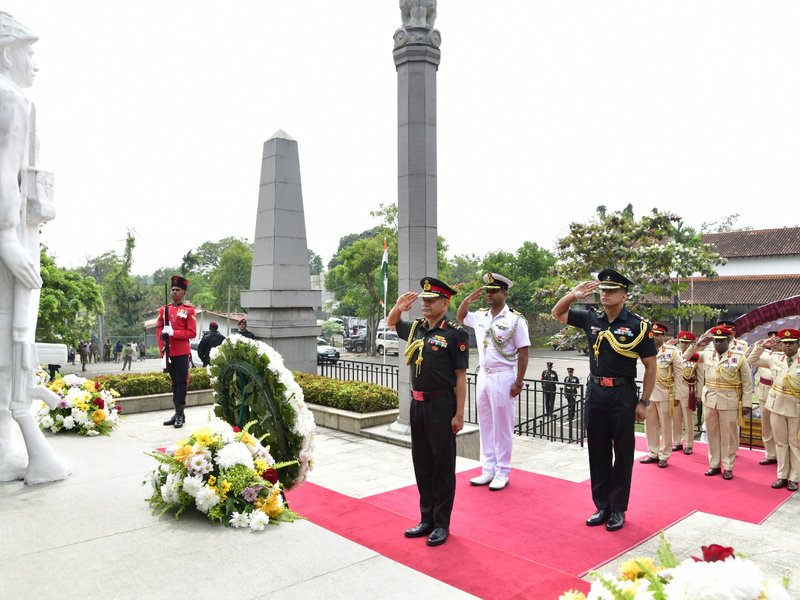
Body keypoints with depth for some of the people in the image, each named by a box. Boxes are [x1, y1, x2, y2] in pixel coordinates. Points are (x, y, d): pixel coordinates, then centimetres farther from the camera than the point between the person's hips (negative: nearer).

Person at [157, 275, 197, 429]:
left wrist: (173, 332, -18)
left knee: (182, 383, -1)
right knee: (174, 383, 11)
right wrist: (162, 349, -3)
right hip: (169, 353, 5)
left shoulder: (189, 310, -2)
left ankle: (180, 414, 3)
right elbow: (159, 330, 9)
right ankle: (178, 413, 18)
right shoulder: (163, 310, 10)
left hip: (182, 353, -4)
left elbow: (192, 333, -8)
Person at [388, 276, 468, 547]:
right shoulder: (416, 328, 7)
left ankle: (442, 524, 19)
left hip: (441, 406, -6)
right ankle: (426, 519, 28)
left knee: (442, 466, 6)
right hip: (417, 404, 7)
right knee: (422, 464, 14)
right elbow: (391, 324, 27)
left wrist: (459, 414, -13)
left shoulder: (455, 333, -10)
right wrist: (398, 308, 4)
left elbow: (461, 377, -10)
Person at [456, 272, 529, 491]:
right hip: (482, 376, 6)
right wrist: (468, 300, 6)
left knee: (502, 427, 2)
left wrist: (518, 382, -13)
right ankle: (488, 470, 23)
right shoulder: (480, 316, 7)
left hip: (502, 377, -6)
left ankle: (502, 473, 14)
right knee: (485, 425, 12)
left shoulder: (515, 319, -10)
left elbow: (523, 353, -10)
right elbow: (459, 317, 25)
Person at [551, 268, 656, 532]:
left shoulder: (638, 325, -8)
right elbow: (557, 314, 13)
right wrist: (572, 295, -7)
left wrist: (644, 402, -7)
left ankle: (618, 509, 20)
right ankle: (602, 506, 24)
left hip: (622, 394, -4)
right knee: (597, 452, 11)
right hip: (595, 392, 4)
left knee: (622, 453, 7)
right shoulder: (591, 319, 3)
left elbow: (650, 366, -4)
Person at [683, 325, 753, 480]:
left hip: (729, 402, -3)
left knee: (729, 436, 5)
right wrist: (697, 344, -2)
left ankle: (728, 467, 16)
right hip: (710, 401, 4)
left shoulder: (739, 358, -5)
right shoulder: (707, 355, 5)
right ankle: (714, 465, 22)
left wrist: (746, 404, -6)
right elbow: (686, 357, 11)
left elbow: (747, 383, -3)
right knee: (712, 434, 11)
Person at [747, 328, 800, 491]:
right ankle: (782, 476, 20)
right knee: (780, 442, 11)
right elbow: (752, 360, 9)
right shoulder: (774, 358, 1)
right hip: (777, 404, 3)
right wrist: (762, 345, -1)